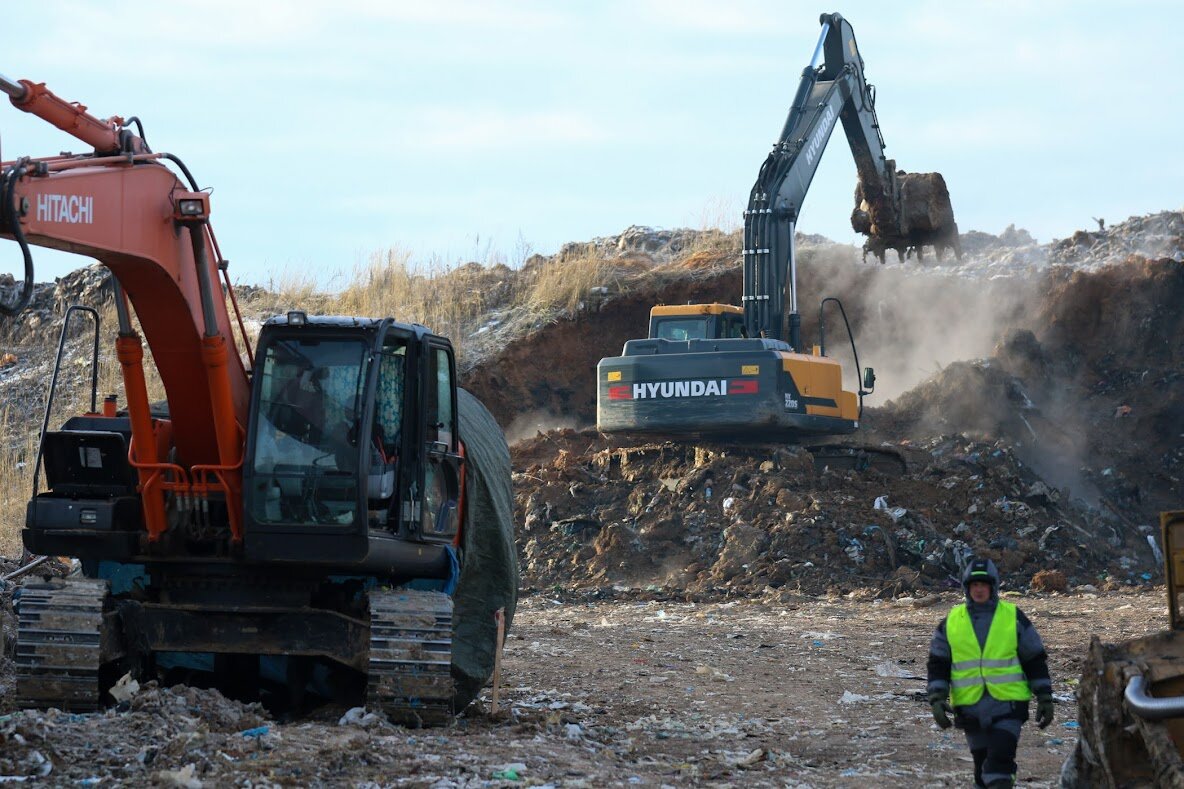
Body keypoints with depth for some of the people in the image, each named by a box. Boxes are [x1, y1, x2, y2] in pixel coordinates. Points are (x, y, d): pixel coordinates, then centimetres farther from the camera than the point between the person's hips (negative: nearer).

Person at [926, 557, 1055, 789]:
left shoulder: (1014, 618, 2)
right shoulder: (951, 622, 7)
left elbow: (1036, 661, 6)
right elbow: (937, 665, 10)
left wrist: (1044, 698, 3)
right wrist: (937, 700, -2)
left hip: (1008, 706, -3)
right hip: (970, 707, 3)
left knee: (1000, 762, -15)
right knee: (982, 763, 11)